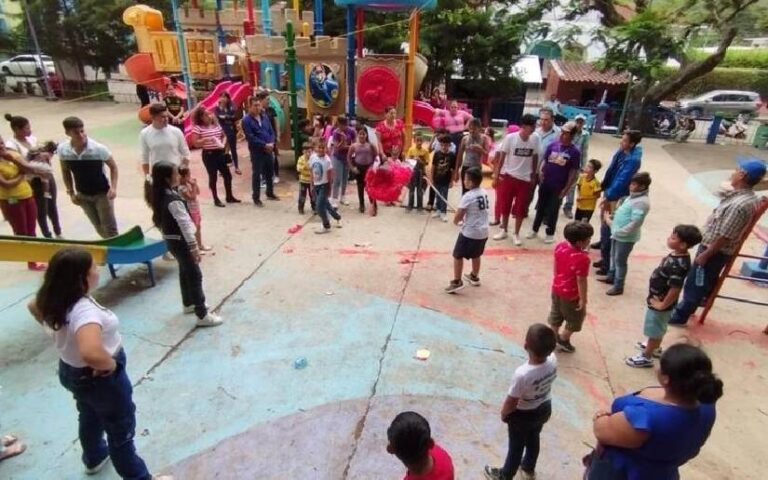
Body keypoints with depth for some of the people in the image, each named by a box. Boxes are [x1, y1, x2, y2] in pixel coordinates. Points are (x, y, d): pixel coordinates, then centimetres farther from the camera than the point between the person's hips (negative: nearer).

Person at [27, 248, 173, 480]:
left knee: (90, 418, 34)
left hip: (71, 371, 9)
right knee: (121, 430, 14)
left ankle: (94, 459, 60)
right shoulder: (85, 311, -39)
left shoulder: (56, 300, -12)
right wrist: (111, 364, -33)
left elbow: (34, 306, 13)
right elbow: (91, 354, -54)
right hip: (100, 378, -8)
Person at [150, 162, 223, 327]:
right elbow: (184, 224, -25)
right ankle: (202, 315, -1)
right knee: (195, 275, -4)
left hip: (171, 240, 10)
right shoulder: (173, 200, -26)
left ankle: (189, 304, 39)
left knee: (185, 272, 23)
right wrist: (194, 246, -22)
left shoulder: (161, 196, 5)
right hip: (179, 241, -10)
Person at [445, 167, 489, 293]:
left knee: (458, 256, 5)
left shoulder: (468, 196, -19)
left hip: (470, 232, -8)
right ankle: (474, 277, 42)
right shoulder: (484, 193, 3)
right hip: (483, 232, 8)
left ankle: (457, 282, 7)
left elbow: (458, 216, -16)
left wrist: (456, 221, 7)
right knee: (476, 255, 26)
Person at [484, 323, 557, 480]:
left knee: (516, 446, 20)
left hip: (522, 415, -5)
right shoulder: (553, 360, -27)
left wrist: (503, 413, -8)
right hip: (544, 409, 5)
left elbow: (511, 402, -24)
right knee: (533, 439, 31)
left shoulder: (522, 374, -42)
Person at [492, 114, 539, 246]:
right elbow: (502, 157, -6)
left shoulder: (535, 139, -5)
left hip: (525, 178, 1)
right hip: (508, 176, -1)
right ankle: (503, 230, 28)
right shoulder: (510, 138, -12)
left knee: (520, 209, 5)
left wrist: (534, 176, 8)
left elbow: (535, 157, 5)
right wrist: (496, 175, -5)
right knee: (504, 205, 10)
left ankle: (516, 234, 21)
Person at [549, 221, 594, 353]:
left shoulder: (560, 246, -10)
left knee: (556, 314, 25)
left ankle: (553, 337, 42)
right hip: (571, 294, -7)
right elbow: (581, 281, -25)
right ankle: (563, 341, 32)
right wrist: (583, 300, -14)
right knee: (574, 318, 19)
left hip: (557, 287, 7)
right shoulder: (582, 258, -32)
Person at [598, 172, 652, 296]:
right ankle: (611, 276, 44)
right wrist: (611, 217, 5)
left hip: (626, 237, -9)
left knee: (620, 261, 4)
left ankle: (618, 286, 18)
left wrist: (618, 232, -23)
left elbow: (635, 223, -27)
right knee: (613, 256, 24)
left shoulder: (642, 202, -25)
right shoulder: (633, 196, 5)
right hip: (617, 234, 9)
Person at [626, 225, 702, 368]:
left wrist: (662, 305, -21)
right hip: (659, 298, 9)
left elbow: (675, 290, -35)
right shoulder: (678, 256, -5)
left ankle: (646, 357, 27)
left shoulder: (678, 265, -34)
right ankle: (655, 348, 49)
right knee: (658, 328, 28)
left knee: (654, 330, 10)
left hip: (660, 303, -9)